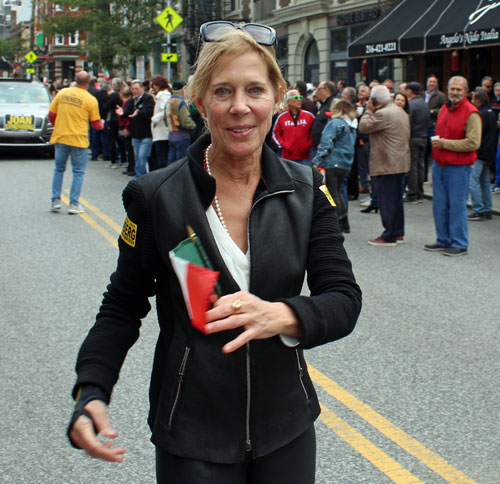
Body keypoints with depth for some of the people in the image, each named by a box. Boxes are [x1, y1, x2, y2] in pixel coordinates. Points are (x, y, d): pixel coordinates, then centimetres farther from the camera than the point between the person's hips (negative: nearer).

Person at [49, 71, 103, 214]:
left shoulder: (62, 93, 1)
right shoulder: (91, 100, -7)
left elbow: (51, 114, 6)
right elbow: (95, 123, -2)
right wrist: (102, 124, 22)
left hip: (60, 137, 3)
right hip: (79, 139, -3)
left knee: (59, 169, 17)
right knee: (78, 172, 7)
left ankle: (55, 201, 15)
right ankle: (74, 204, 4)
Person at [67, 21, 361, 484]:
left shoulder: (306, 189, -4)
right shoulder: (156, 196, -9)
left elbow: (343, 299, -9)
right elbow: (123, 307, 0)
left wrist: (280, 315, -30)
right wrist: (91, 390, -17)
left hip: (286, 428, 2)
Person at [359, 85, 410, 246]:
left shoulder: (382, 114, -19)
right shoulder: (401, 112, 14)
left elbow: (363, 127, -15)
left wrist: (369, 111, -3)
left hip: (386, 164, -10)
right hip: (400, 162, 10)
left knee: (386, 201, -6)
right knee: (396, 199, 16)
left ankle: (389, 237, -4)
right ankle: (398, 233, 23)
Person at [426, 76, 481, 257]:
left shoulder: (471, 113, -13)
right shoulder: (444, 109, 12)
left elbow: (473, 143, -19)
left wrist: (446, 143, -17)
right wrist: (436, 142, 11)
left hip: (458, 167, -7)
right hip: (439, 165, 8)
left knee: (457, 206, -3)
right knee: (440, 205, 12)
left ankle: (460, 244, 6)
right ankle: (443, 241, 24)